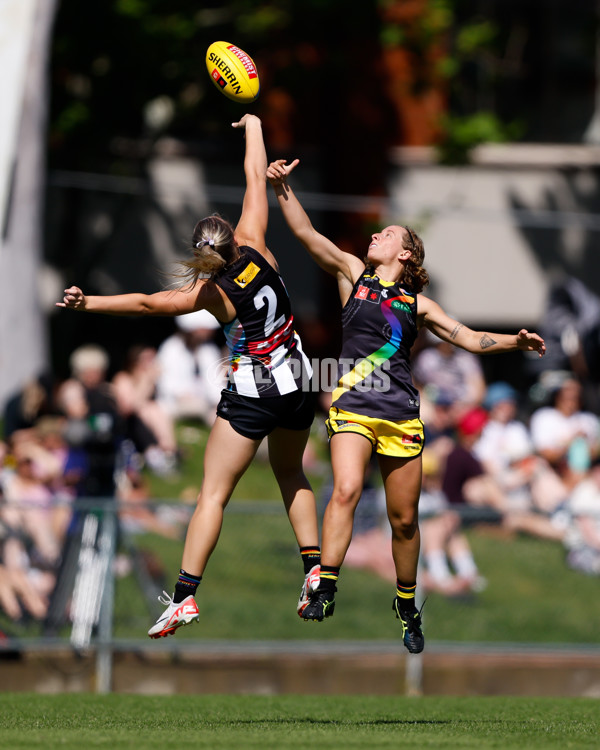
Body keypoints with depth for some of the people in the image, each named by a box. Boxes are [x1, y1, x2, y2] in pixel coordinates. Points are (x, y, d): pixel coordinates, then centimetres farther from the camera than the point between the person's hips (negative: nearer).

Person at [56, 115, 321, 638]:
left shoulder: (209, 292, -17)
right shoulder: (254, 247, -9)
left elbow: (148, 303, -28)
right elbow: (256, 178, 2)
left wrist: (89, 303, -28)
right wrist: (253, 127, 14)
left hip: (251, 393, -5)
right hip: (297, 382, 5)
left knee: (213, 494, -4)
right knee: (290, 474, 27)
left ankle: (185, 595, -13)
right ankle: (315, 568, 18)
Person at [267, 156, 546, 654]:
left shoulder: (417, 303, 13)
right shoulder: (353, 274, 12)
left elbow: (470, 339, 13)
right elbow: (307, 234, 3)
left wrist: (515, 341, -3)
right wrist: (282, 188, -9)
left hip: (401, 415, 2)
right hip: (352, 406, -1)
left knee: (404, 518, 5)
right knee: (346, 489, -26)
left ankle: (407, 607, 22)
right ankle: (325, 589, -29)